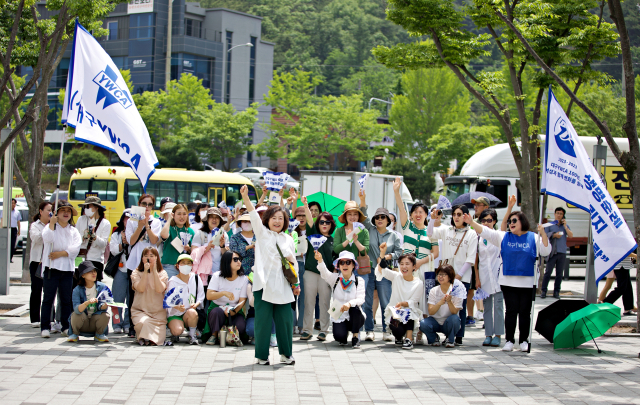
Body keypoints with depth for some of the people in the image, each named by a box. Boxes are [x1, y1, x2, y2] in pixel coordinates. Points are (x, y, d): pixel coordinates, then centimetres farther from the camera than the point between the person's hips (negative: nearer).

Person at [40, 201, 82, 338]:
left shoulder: (73, 231, 12)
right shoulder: (50, 227, 4)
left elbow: (76, 248, -3)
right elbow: (47, 239, -18)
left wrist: (61, 253, -13)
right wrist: (52, 224, -23)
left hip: (67, 269, 3)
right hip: (51, 267, -3)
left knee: (66, 299, 5)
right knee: (48, 298, -3)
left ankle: (66, 327, 11)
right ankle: (45, 327, -1)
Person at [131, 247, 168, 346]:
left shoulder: (162, 273, 6)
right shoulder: (136, 273, 6)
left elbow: (159, 289, -13)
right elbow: (141, 289, -13)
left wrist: (154, 271, -14)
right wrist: (145, 271, -14)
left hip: (158, 312, 0)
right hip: (140, 311, 0)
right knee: (143, 323, -32)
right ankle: (141, 336, -3)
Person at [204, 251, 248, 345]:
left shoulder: (244, 279, -2)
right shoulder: (217, 276, -5)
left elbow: (242, 301, -6)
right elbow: (209, 296, -14)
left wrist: (234, 311, -26)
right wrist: (223, 293, -31)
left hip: (235, 310, 1)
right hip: (218, 308, -1)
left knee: (241, 326, -30)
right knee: (217, 312, -37)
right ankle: (214, 335, -12)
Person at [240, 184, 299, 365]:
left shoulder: (288, 239, 15)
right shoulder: (262, 233, 6)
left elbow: (294, 262, 19)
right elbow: (254, 216, -9)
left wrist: (296, 283, 11)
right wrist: (245, 198, -24)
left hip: (283, 286, 3)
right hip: (264, 284, -3)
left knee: (285, 320, 2)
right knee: (263, 320, -2)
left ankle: (286, 353, 15)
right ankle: (262, 355, 7)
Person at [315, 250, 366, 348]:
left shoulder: (359, 280, -1)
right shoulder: (335, 278, 1)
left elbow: (361, 299, -15)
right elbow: (325, 273, -21)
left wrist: (350, 303, -38)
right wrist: (320, 260, -43)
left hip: (355, 318, 0)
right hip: (338, 317, 0)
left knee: (354, 307, -33)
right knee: (339, 337, -28)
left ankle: (356, 336, -10)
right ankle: (344, 331, 13)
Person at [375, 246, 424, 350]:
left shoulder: (418, 283, -3)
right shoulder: (396, 277, 1)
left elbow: (413, 303, -9)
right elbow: (381, 269, -14)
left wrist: (402, 304, -30)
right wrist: (382, 253, -29)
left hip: (411, 315, 0)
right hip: (394, 313, 1)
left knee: (410, 311, -36)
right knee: (397, 330, -30)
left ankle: (409, 338, -25)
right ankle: (399, 337, 7)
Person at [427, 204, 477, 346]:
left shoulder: (472, 234, 1)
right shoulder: (446, 230, 11)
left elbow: (470, 258, -3)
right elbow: (430, 233, 0)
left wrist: (459, 275, -8)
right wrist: (433, 219, -15)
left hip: (463, 276, -2)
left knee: (460, 307, 0)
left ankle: (458, 337, 6)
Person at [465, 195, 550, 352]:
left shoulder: (533, 238, 5)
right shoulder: (503, 237, 8)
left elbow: (546, 251, -2)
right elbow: (485, 231, 3)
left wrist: (543, 234, -14)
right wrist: (472, 223, -9)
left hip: (528, 282, -1)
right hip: (508, 281, 1)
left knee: (525, 312, 4)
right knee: (511, 311, 1)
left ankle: (524, 341, 13)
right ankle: (509, 340, 7)